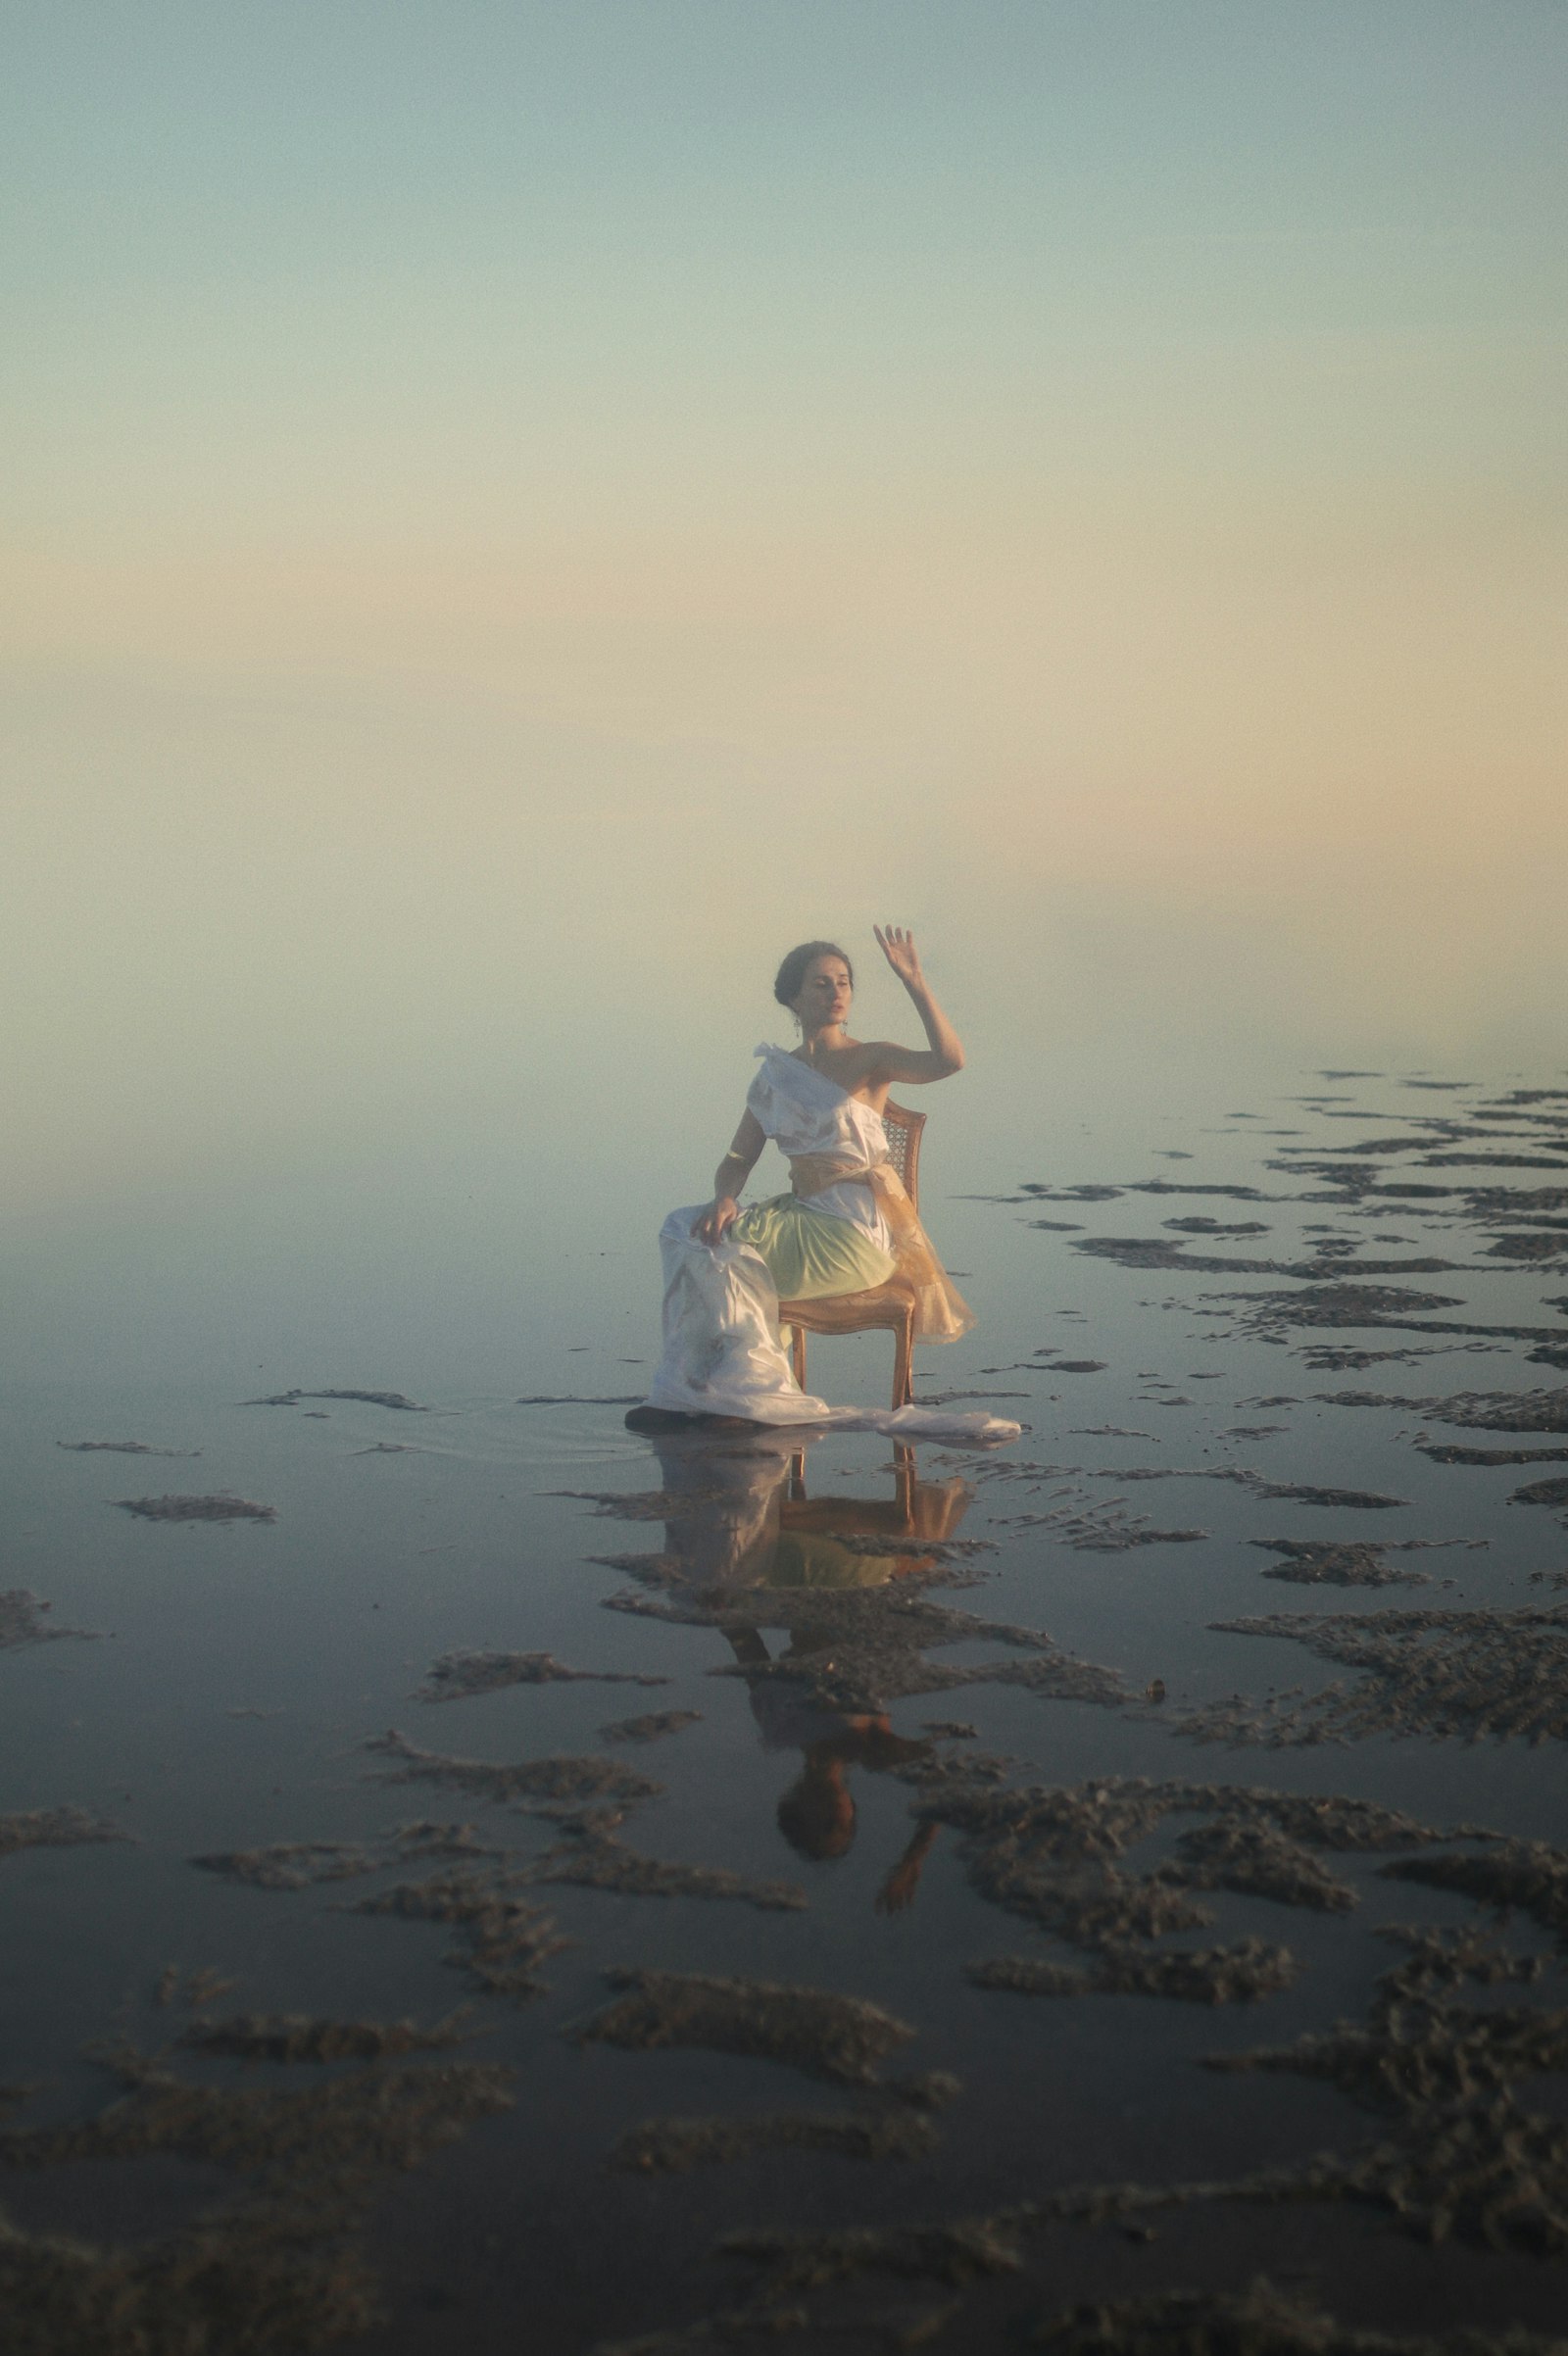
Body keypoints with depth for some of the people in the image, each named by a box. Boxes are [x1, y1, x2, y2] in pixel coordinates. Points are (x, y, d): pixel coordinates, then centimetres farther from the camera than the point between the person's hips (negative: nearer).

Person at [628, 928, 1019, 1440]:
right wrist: (724, 1199, -12)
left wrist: (913, 980, -26)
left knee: (718, 1249, -19)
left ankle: (758, 1388, -5)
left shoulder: (870, 1060, -2)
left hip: (856, 1229, -6)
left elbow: (949, 1060, -21)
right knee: (689, 1227, -14)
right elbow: (738, 1158, 10)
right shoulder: (776, 1074, 13)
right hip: (803, 1214, 6)